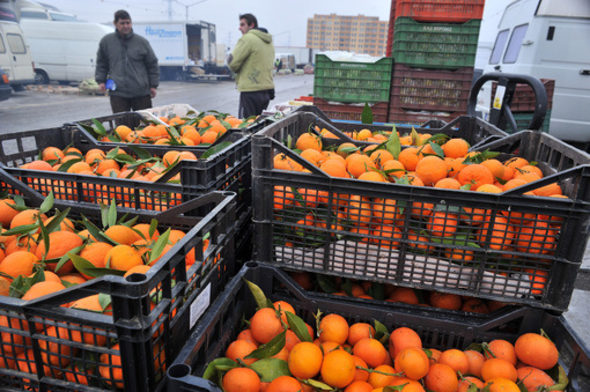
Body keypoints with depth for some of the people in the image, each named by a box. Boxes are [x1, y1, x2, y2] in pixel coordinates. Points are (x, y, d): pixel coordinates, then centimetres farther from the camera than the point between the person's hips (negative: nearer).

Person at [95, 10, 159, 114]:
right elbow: (101, 64, 18)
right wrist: (101, 81, 7)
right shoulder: (106, 41, 7)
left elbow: (152, 64, 9)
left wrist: (153, 85, 4)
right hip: (117, 93, 0)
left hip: (141, 93, 0)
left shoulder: (142, 42, 4)